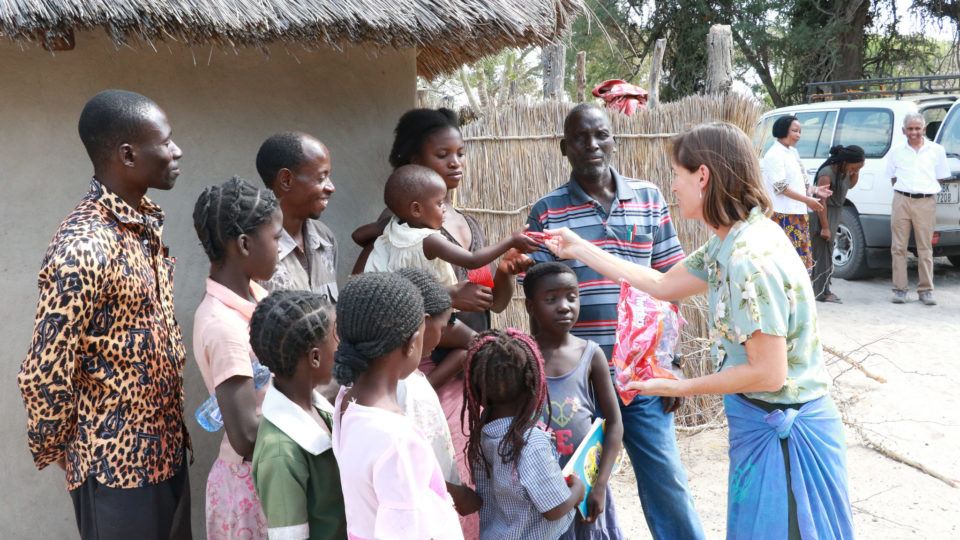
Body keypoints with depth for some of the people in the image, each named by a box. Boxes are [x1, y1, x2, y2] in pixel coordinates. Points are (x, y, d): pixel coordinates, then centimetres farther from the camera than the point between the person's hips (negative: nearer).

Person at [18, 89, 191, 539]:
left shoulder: (145, 223, 4)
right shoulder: (83, 249, -25)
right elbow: (43, 376, -22)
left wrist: (175, 427, 13)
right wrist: (55, 450, -6)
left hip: (167, 446, 8)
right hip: (118, 464, -8)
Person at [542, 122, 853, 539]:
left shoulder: (749, 259, -27)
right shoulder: (730, 242, 3)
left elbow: (768, 373, -25)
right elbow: (663, 285, 13)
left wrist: (679, 388, -15)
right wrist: (580, 250, 15)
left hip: (780, 431, -9)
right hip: (765, 423, 9)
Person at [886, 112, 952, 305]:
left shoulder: (936, 150, 7)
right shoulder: (896, 152, 9)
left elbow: (941, 177, 13)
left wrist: (925, 189, 5)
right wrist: (903, 189, 5)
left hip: (926, 202, -1)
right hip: (902, 201, 1)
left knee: (925, 248, 1)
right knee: (898, 247, 1)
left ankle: (926, 290, 6)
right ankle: (900, 289, 6)